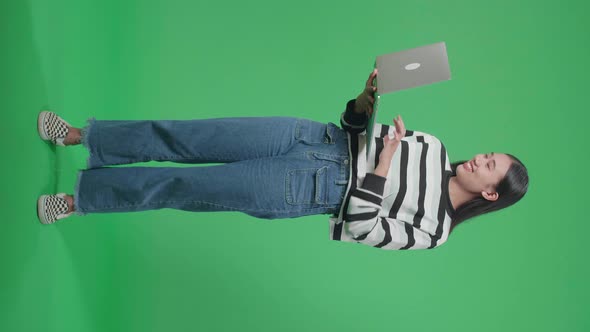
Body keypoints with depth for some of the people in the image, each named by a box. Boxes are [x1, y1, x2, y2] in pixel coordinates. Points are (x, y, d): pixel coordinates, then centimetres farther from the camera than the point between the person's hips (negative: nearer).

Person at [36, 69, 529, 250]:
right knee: (187, 138, -5)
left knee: (184, 187, -9)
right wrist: (369, 96, -7)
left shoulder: (432, 230, -2)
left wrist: (384, 161, -21)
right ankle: (79, 136, 10)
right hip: (319, 137, 5)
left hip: (309, 188, -4)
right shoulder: (433, 146, 13)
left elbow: (361, 228, -15)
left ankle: (78, 198, 9)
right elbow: (356, 125, 14)